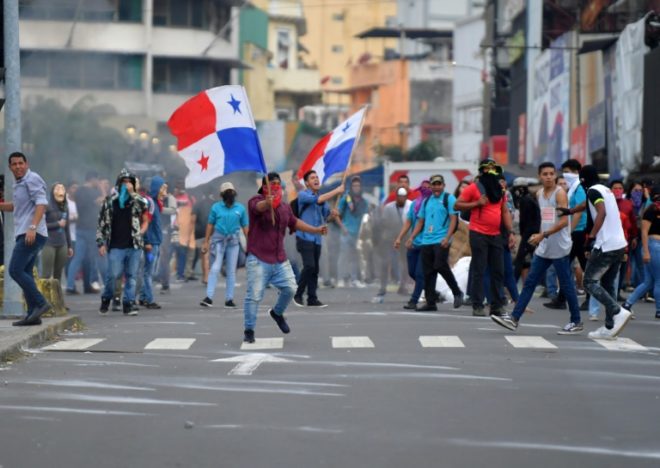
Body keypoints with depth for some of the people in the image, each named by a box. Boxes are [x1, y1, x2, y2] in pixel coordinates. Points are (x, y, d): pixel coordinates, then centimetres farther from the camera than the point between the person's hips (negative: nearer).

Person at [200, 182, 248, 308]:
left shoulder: (240, 208, 4)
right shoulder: (216, 207, 2)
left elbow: (245, 227, 8)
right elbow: (210, 225, 6)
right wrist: (206, 242, 4)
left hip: (233, 241, 2)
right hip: (218, 240, -2)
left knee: (231, 271, 6)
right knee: (214, 269, -9)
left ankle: (229, 299, 12)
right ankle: (209, 298, -12)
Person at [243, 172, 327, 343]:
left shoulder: (285, 207, 12)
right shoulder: (256, 201, -10)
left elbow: (294, 222, 29)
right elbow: (259, 207, -34)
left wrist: (316, 230, 26)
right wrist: (268, 202, -58)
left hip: (280, 260, 6)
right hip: (259, 259, -6)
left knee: (290, 288, 0)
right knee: (254, 295, -6)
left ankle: (277, 313, 28)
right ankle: (249, 330, 6)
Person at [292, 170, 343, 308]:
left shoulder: (322, 198, 16)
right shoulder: (303, 195, -5)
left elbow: (326, 217, 16)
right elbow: (318, 200, -22)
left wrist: (332, 214, -8)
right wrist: (336, 191, -20)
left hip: (317, 238, 7)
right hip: (305, 237, -7)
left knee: (315, 269, 5)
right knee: (309, 266, -17)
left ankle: (312, 299, 9)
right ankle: (298, 295, -3)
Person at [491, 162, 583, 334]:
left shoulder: (560, 193, -10)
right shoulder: (539, 194, 12)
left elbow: (564, 221, -18)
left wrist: (544, 235, -22)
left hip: (560, 248, -7)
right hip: (543, 248, 7)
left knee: (566, 285, 0)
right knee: (529, 282, 4)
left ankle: (576, 322, 9)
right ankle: (514, 318, 3)